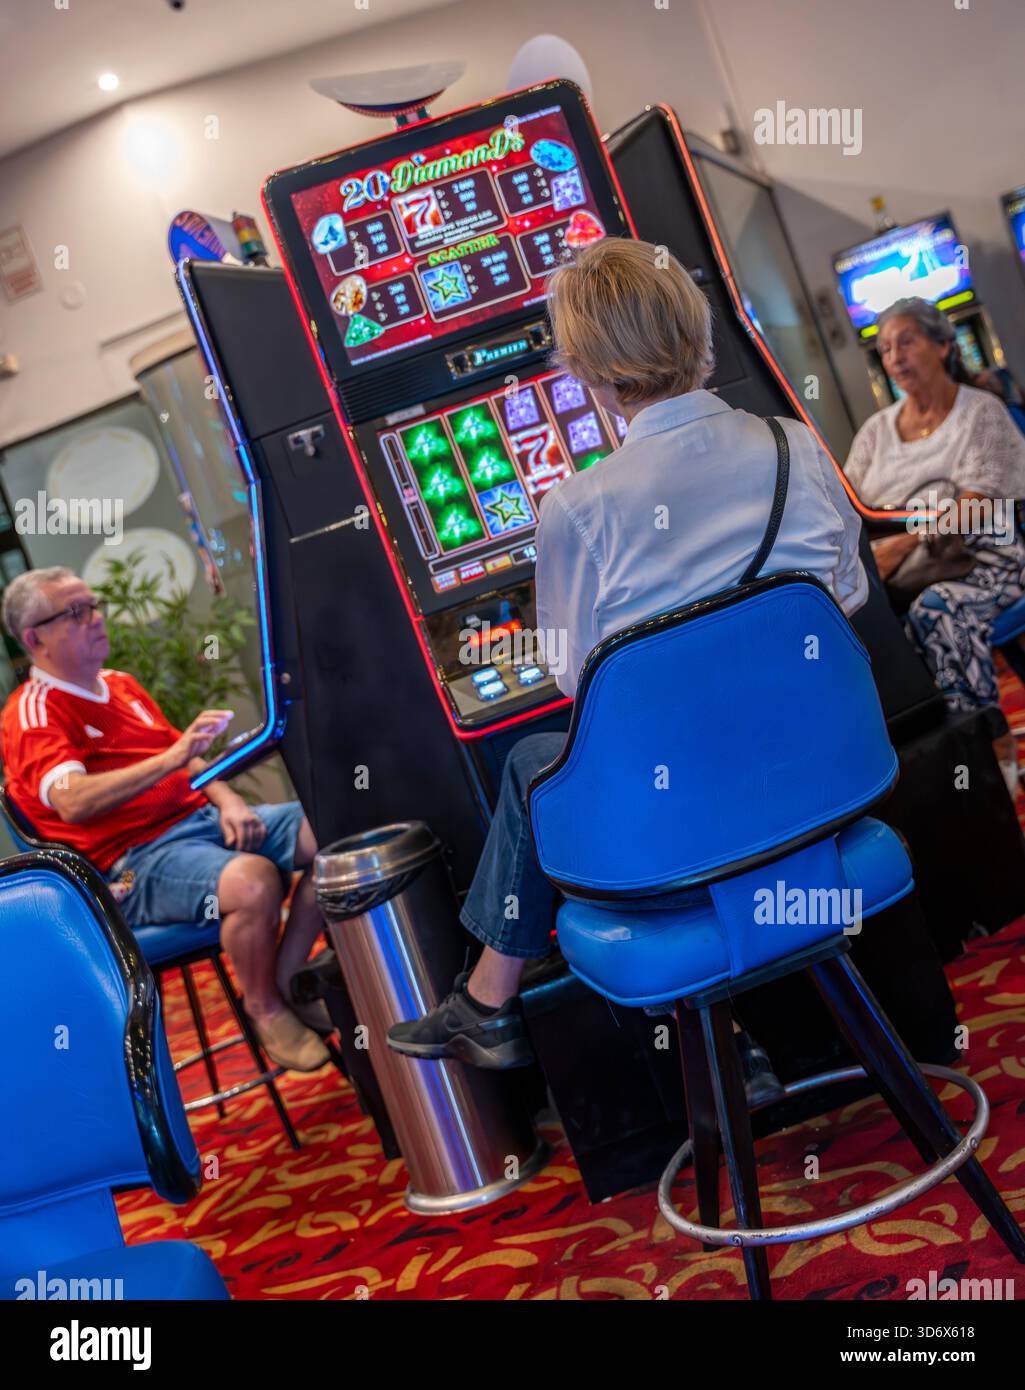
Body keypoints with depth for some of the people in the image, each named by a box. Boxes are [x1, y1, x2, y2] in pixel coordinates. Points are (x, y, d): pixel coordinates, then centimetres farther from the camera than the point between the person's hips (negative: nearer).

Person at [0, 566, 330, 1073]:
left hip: (201, 818, 8)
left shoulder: (120, 685, 20)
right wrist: (172, 758, -32)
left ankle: (287, 980, 3)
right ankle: (265, 1013, -9)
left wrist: (227, 801, 2)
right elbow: (73, 803, -25)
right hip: (137, 860, -8)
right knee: (254, 879, -36)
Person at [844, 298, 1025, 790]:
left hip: (985, 556, -4)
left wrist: (904, 543, -25)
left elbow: (972, 507, -12)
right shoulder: (877, 430, 16)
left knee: (934, 609, -36)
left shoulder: (980, 412, 1)